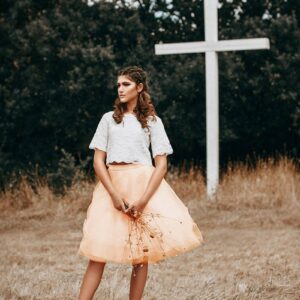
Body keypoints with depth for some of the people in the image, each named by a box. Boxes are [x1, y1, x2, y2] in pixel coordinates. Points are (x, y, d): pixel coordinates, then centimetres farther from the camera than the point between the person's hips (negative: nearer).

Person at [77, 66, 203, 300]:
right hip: (112, 185, 1)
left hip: (144, 185, -1)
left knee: (141, 253, -1)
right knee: (98, 252, -7)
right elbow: (98, 161, 5)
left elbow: (161, 165, 1)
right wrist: (114, 195, -10)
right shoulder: (109, 119, 12)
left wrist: (143, 200, -12)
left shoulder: (152, 121, 7)